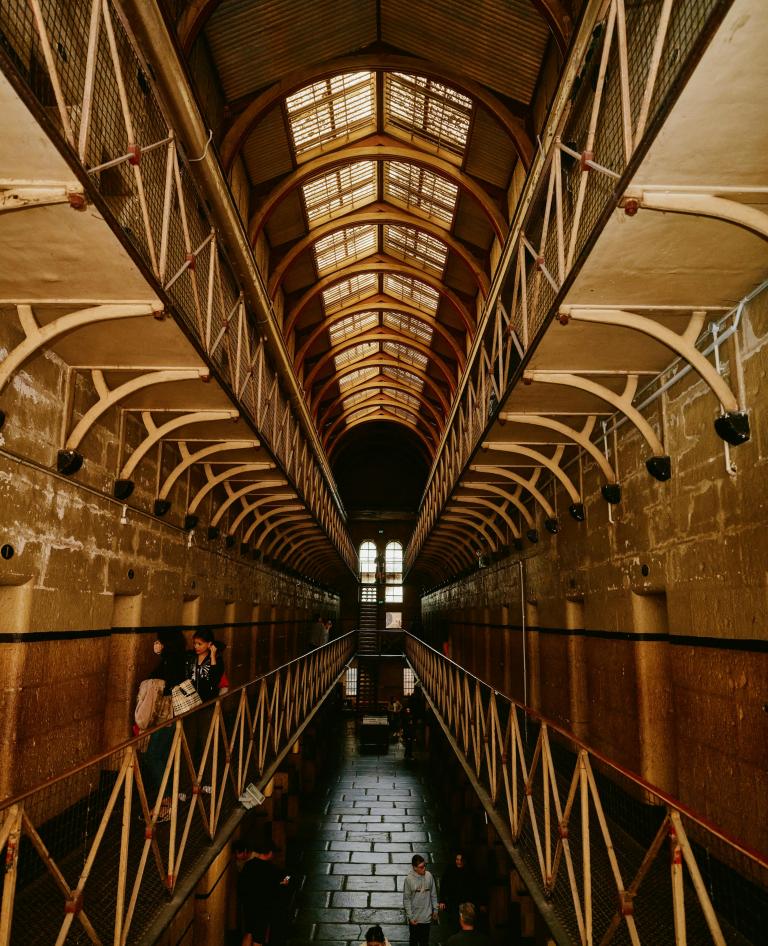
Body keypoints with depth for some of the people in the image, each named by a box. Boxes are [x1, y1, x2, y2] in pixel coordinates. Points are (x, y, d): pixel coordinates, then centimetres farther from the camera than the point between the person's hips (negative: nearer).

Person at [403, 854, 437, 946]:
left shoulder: (429, 876, -8)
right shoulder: (409, 879, -17)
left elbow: (433, 895, 4)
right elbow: (406, 899, -10)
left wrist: (435, 910, 8)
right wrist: (410, 916, -11)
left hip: (427, 917, 2)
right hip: (414, 917, -2)